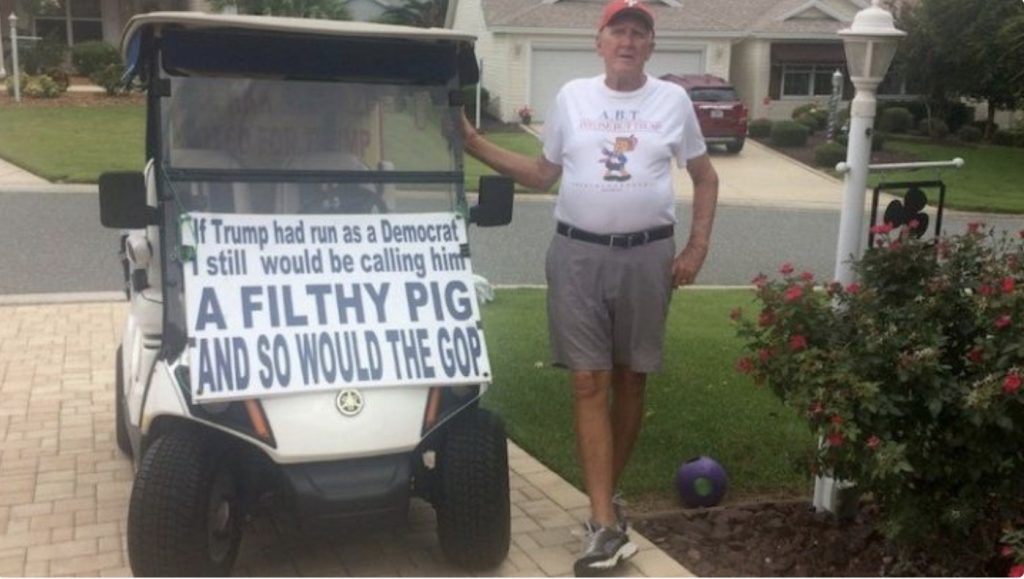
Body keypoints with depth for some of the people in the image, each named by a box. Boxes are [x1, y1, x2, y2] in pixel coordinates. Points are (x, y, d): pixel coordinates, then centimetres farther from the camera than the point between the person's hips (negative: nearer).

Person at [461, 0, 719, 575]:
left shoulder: (673, 100, 5)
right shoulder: (572, 97, 6)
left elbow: (705, 177, 12)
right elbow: (544, 174, 13)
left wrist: (697, 248, 1)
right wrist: (475, 143, 6)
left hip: (647, 254, 1)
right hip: (578, 253, 0)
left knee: (630, 379, 9)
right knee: (590, 384, -5)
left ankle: (606, 498, 27)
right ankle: (607, 523, -3)